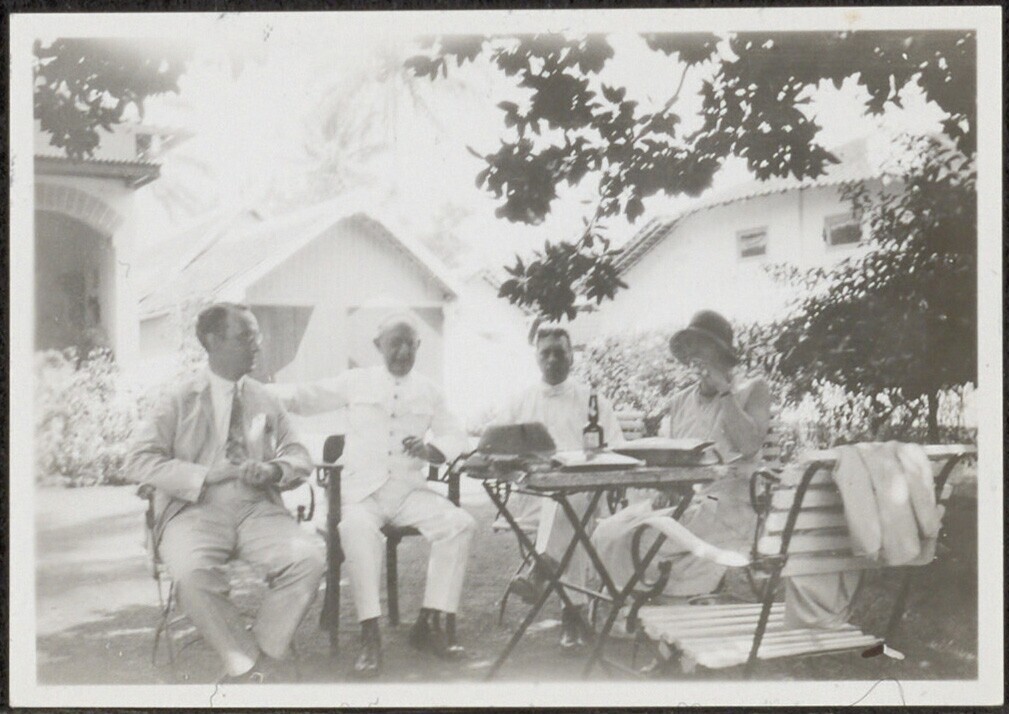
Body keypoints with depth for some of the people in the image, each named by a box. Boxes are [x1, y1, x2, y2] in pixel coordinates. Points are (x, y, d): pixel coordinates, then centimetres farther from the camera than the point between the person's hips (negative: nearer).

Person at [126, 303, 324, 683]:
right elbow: (139, 460, -3)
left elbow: (298, 455, 17)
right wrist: (206, 475, -15)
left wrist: (274, 469, -8)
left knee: (310, 557, -25)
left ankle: (265, 651, -10)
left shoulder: (266, 401, 16)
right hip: (196, 510, -3)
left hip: (257, 509, 3)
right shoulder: (180, 401, 5)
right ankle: (247, 661, -15)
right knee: (192, 572, -35)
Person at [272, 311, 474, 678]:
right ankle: (370, 634, -32)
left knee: (460, 523, -22)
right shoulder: (357, 382, 9)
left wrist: (430, 449, -6)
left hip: (409, 489, 3)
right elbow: (303, 397, 11)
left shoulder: (428, 390, 15)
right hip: (362, 489, -3)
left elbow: (455, 437, 17)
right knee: (358, 527, -37)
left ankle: (429, 623, -14)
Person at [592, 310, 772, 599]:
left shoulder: (753, 390, 7)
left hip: (725, 503, -6)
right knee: (607, 533, -18)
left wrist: (723, 391, -9)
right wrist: (663, 490, -2)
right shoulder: (680, 401, 21)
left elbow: (750, 445, -10)